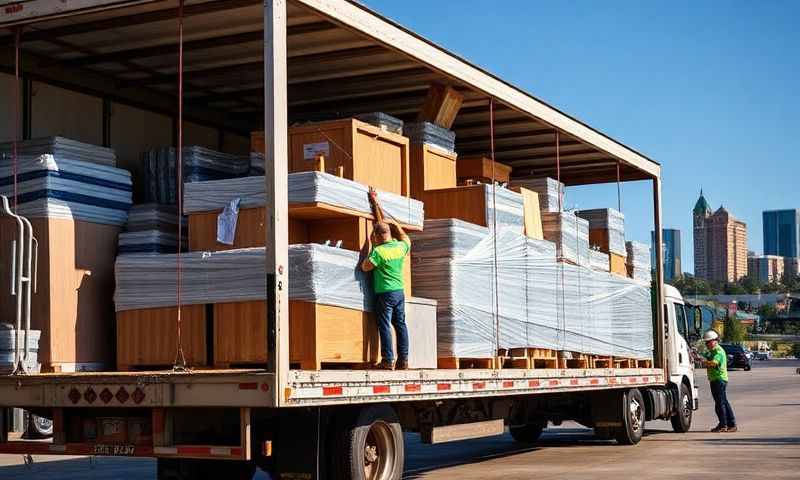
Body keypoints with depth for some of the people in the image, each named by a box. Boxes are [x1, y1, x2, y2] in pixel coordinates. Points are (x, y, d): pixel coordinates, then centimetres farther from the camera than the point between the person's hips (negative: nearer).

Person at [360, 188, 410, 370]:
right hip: (400, 291, 6)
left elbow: (365, 267, -8)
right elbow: (406, 238, 26)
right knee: (400, 324, 8)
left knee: (385, 326, -3)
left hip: (384, 293, -6)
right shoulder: (401, 246, 4)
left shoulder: (378, 251, -15)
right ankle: (403, 360, 8)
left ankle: (388, 361, -5)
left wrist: (368, 249, 2)